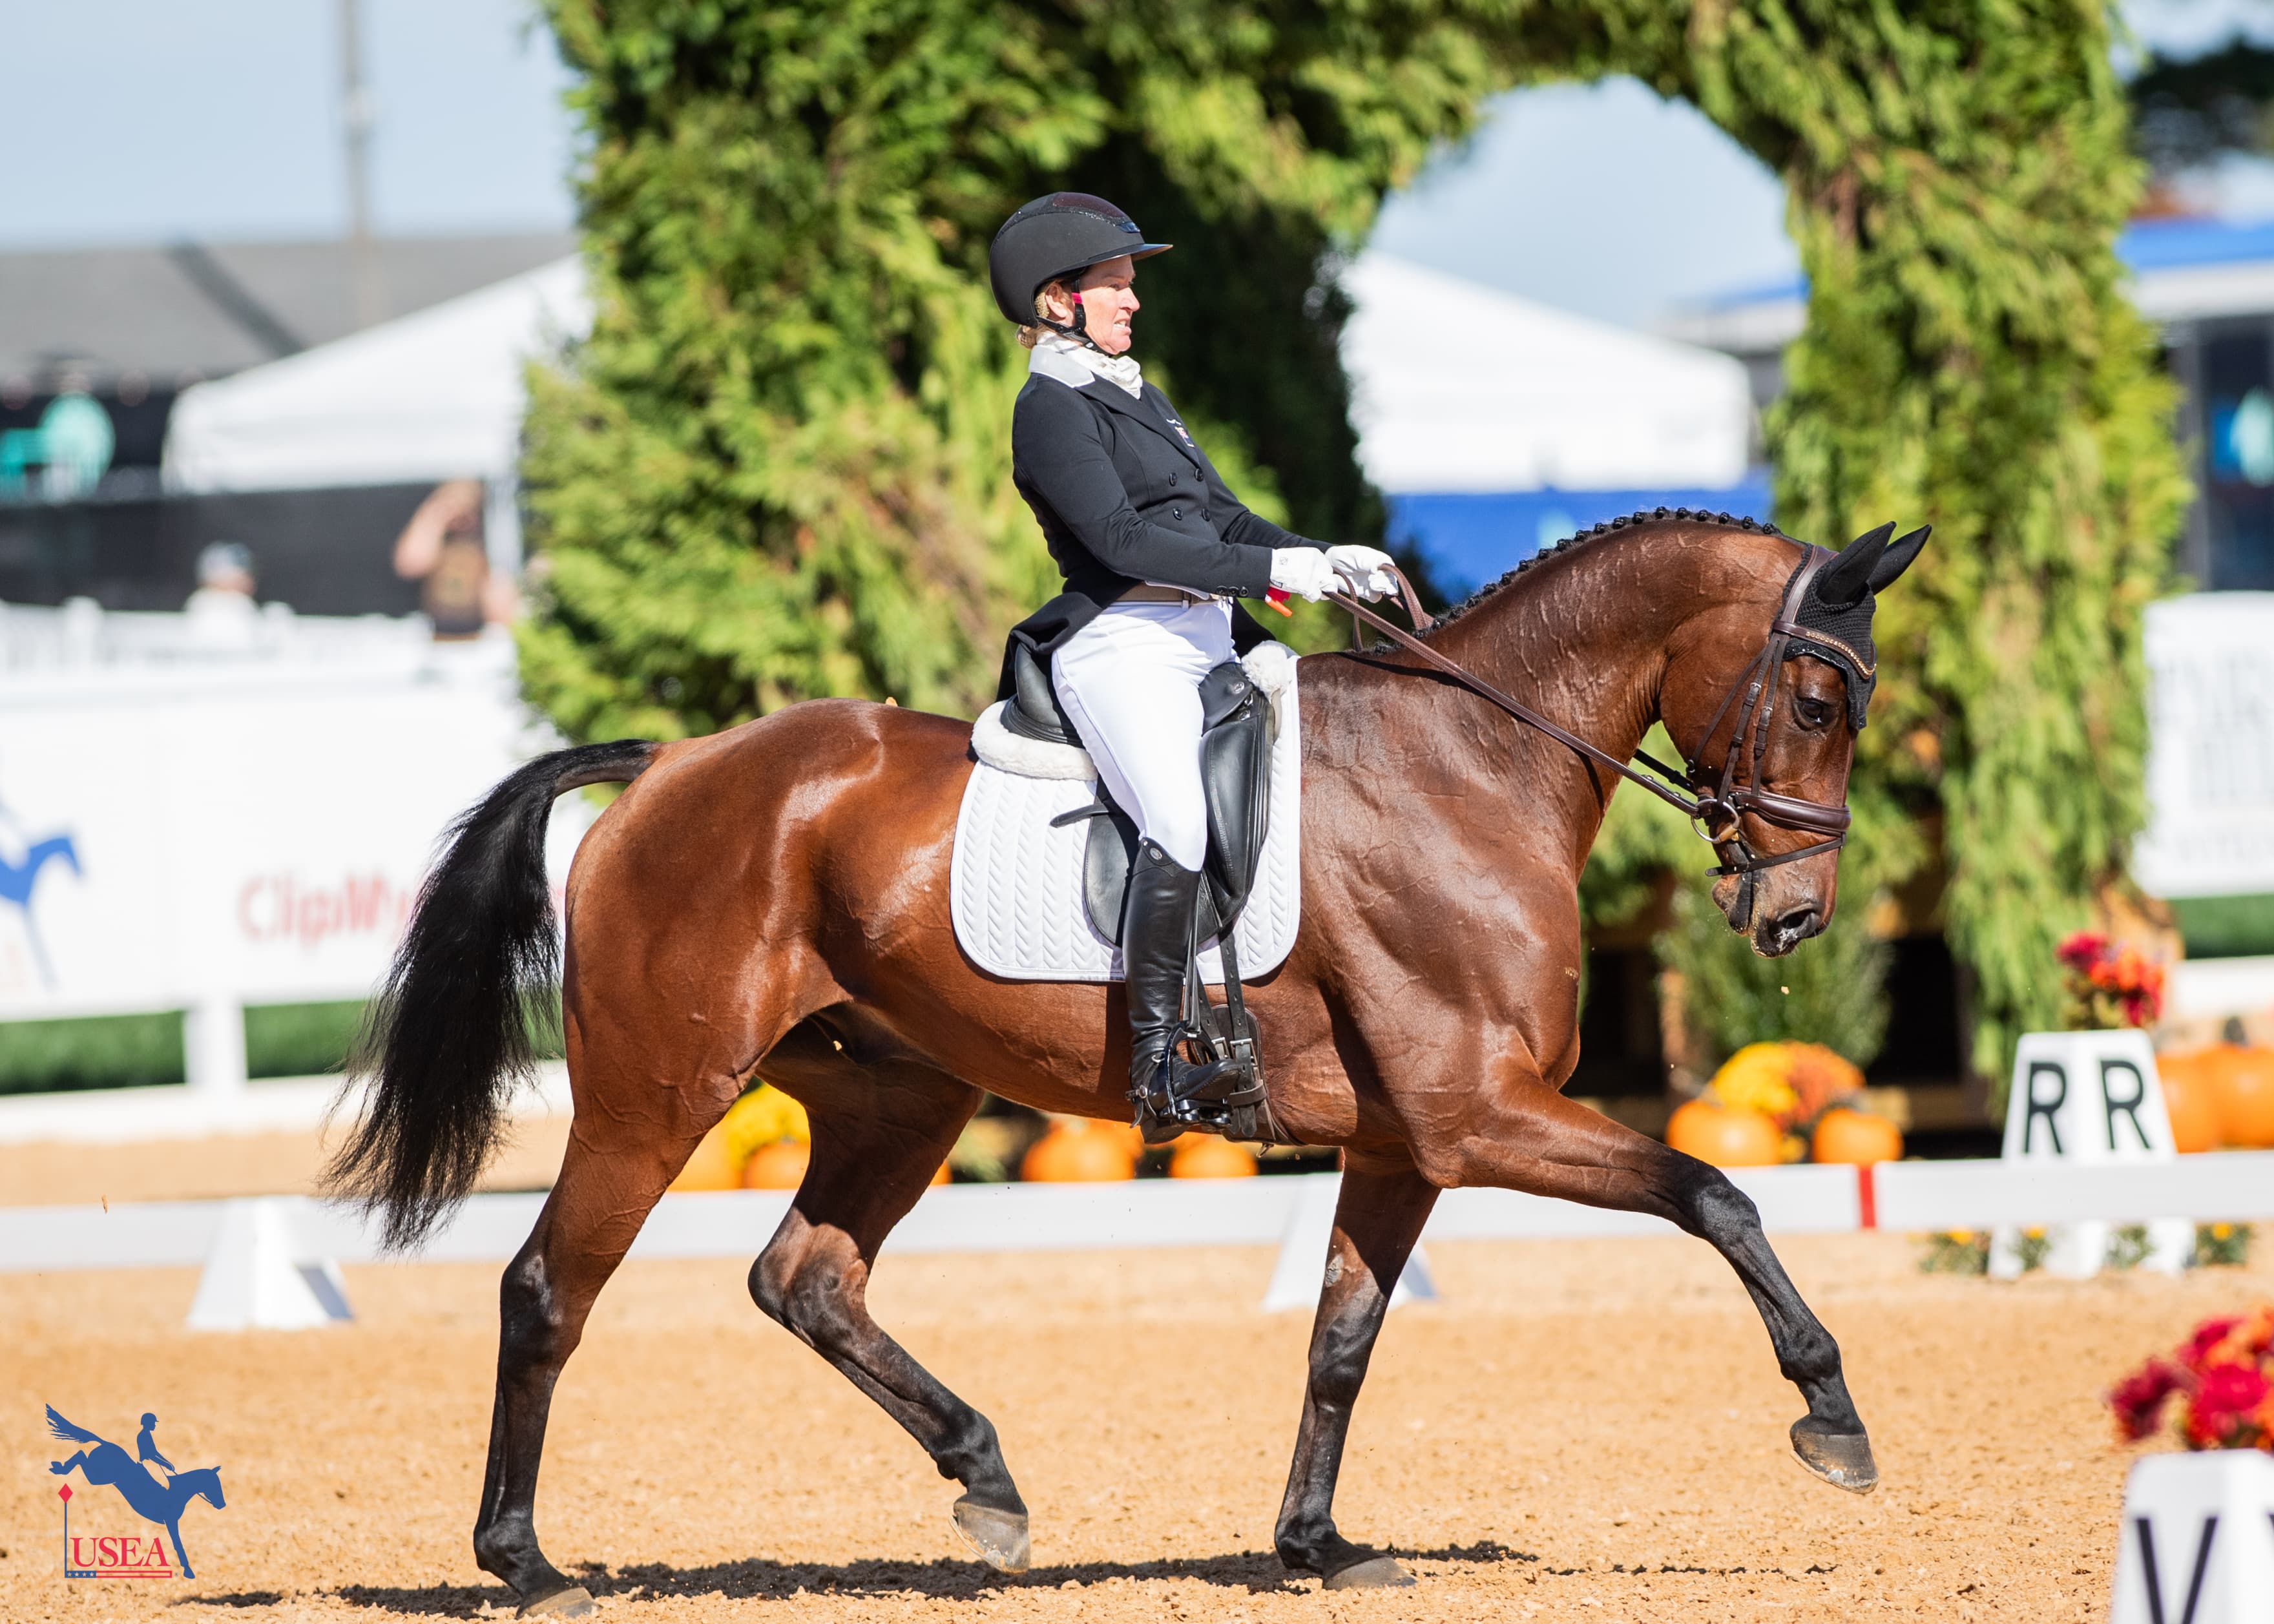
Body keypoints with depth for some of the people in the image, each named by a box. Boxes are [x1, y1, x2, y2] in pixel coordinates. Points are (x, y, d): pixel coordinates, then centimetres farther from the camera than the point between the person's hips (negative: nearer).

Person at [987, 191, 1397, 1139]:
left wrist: (1325, 562, 6)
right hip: (1124, 643, -10)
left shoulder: (1140, 399, 24)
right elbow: (1121, 539, -16)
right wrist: (1273, 570, -19)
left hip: (1211, 641, 10)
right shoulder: (1053, 409, -4)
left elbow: (1222, 519, 23)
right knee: (1184, 823, -31)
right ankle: (1155, 1069, -31)